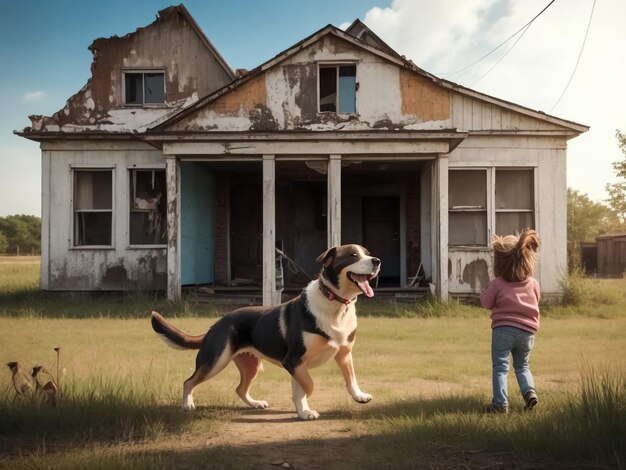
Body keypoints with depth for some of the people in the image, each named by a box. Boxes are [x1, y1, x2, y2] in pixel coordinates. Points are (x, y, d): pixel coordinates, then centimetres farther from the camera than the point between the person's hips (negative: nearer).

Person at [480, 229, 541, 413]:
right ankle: (530, 391, 0)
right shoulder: (533, 283, 4)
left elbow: (486, 302, 0)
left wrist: (485, 292, 17)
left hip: (503, 329, -4)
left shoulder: (497, 284, -8)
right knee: (522, 366, 22)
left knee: (500, 367, 0)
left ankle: (500, 403, -9)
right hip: (527, 331, 4)